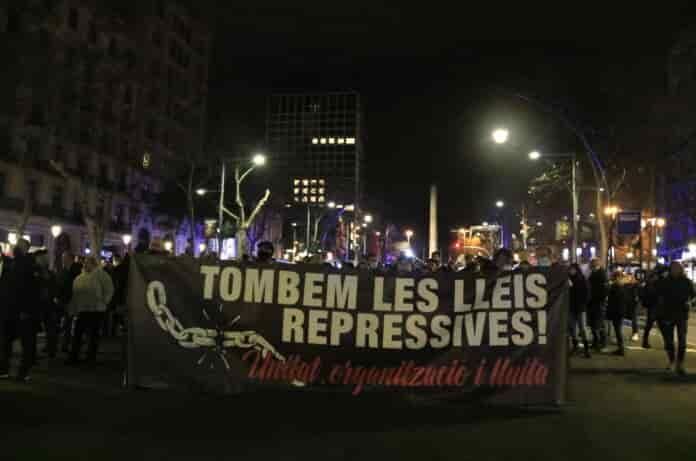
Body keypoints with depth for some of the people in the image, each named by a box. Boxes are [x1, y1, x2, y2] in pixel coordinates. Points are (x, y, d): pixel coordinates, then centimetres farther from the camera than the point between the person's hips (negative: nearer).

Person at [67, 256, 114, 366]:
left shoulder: (100, 274, -6)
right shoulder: (80, 278, 12)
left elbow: (109, 289, -9)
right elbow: (75, 293, 13)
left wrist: (103, 302, -8)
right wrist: (74, 308, 9)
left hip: (96, 310, -5)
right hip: (82, 310, 5)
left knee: (94, 334, 4)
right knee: (77, 333, 4)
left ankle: (92, 357, 14)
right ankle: (74, 357, 12)